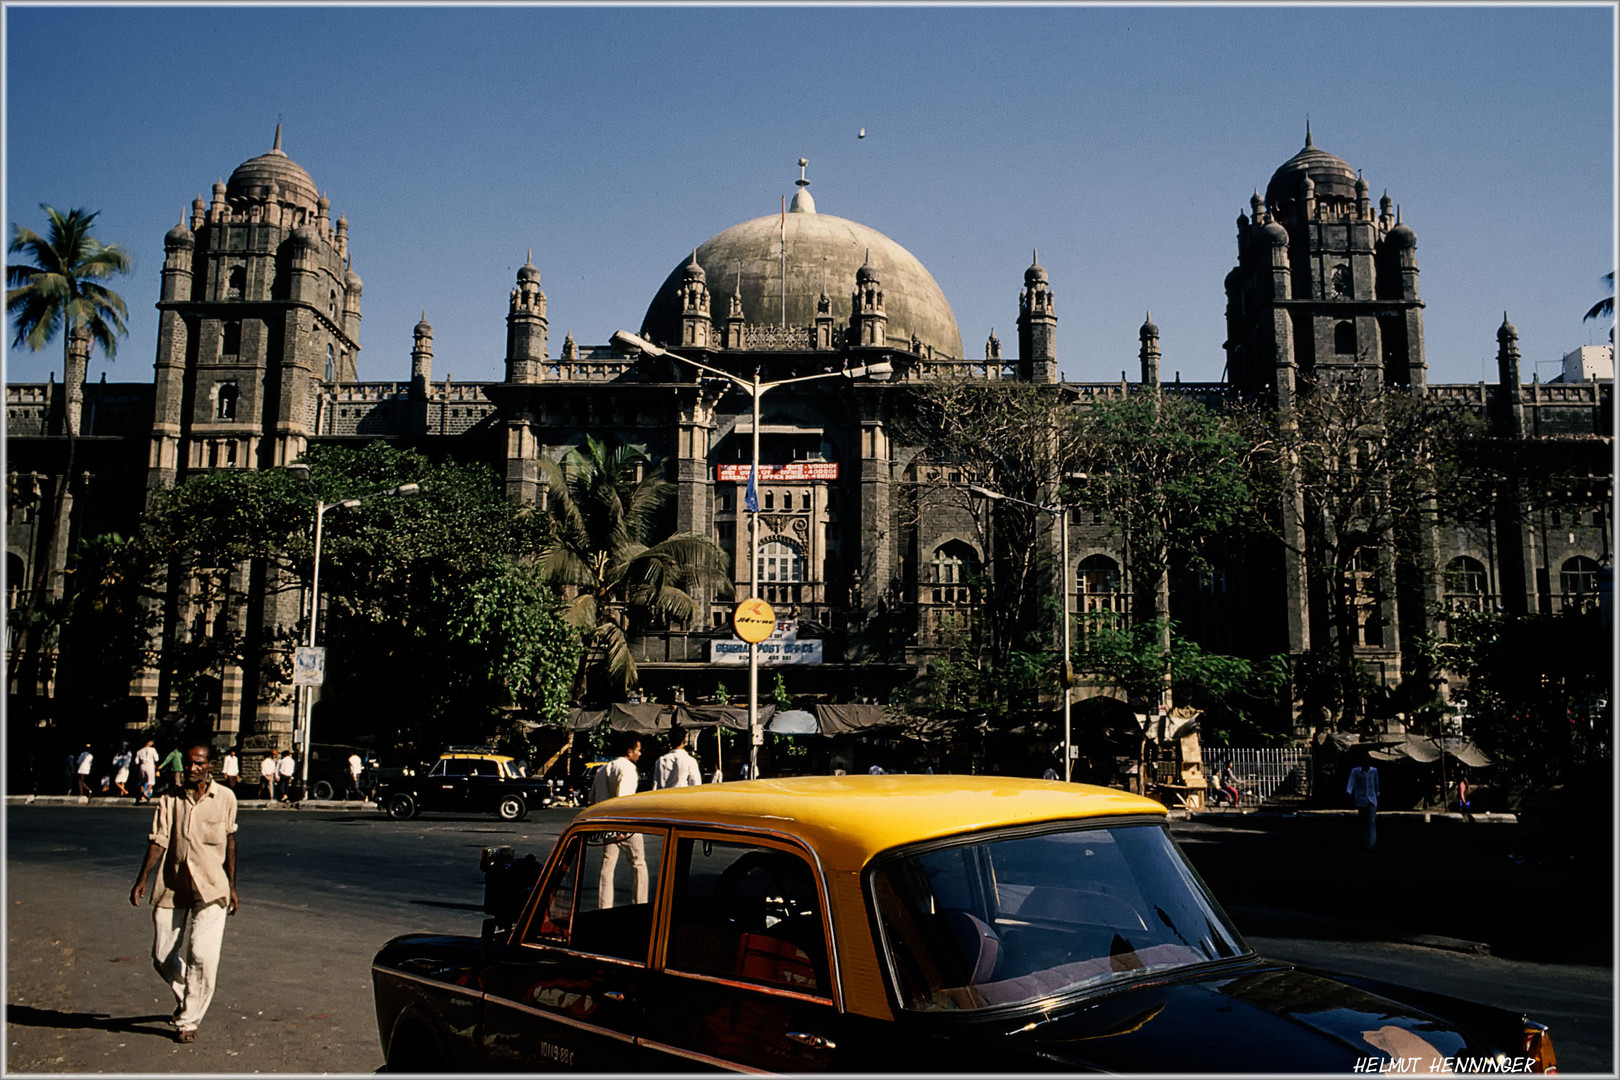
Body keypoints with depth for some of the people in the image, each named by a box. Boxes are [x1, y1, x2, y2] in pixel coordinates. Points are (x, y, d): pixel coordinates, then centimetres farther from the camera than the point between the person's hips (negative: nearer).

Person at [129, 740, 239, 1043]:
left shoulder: (225, 798, 0)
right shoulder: (169, 800, 0)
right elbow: (158, 841, -6)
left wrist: (232, 885, 11)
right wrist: (142, 878, -19)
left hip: (211, 888, -2)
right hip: (172, 886, 2)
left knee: (202, 955, -12)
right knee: (163, 956, 8)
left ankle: (188, 1021, 6)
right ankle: (186, 998, 38)